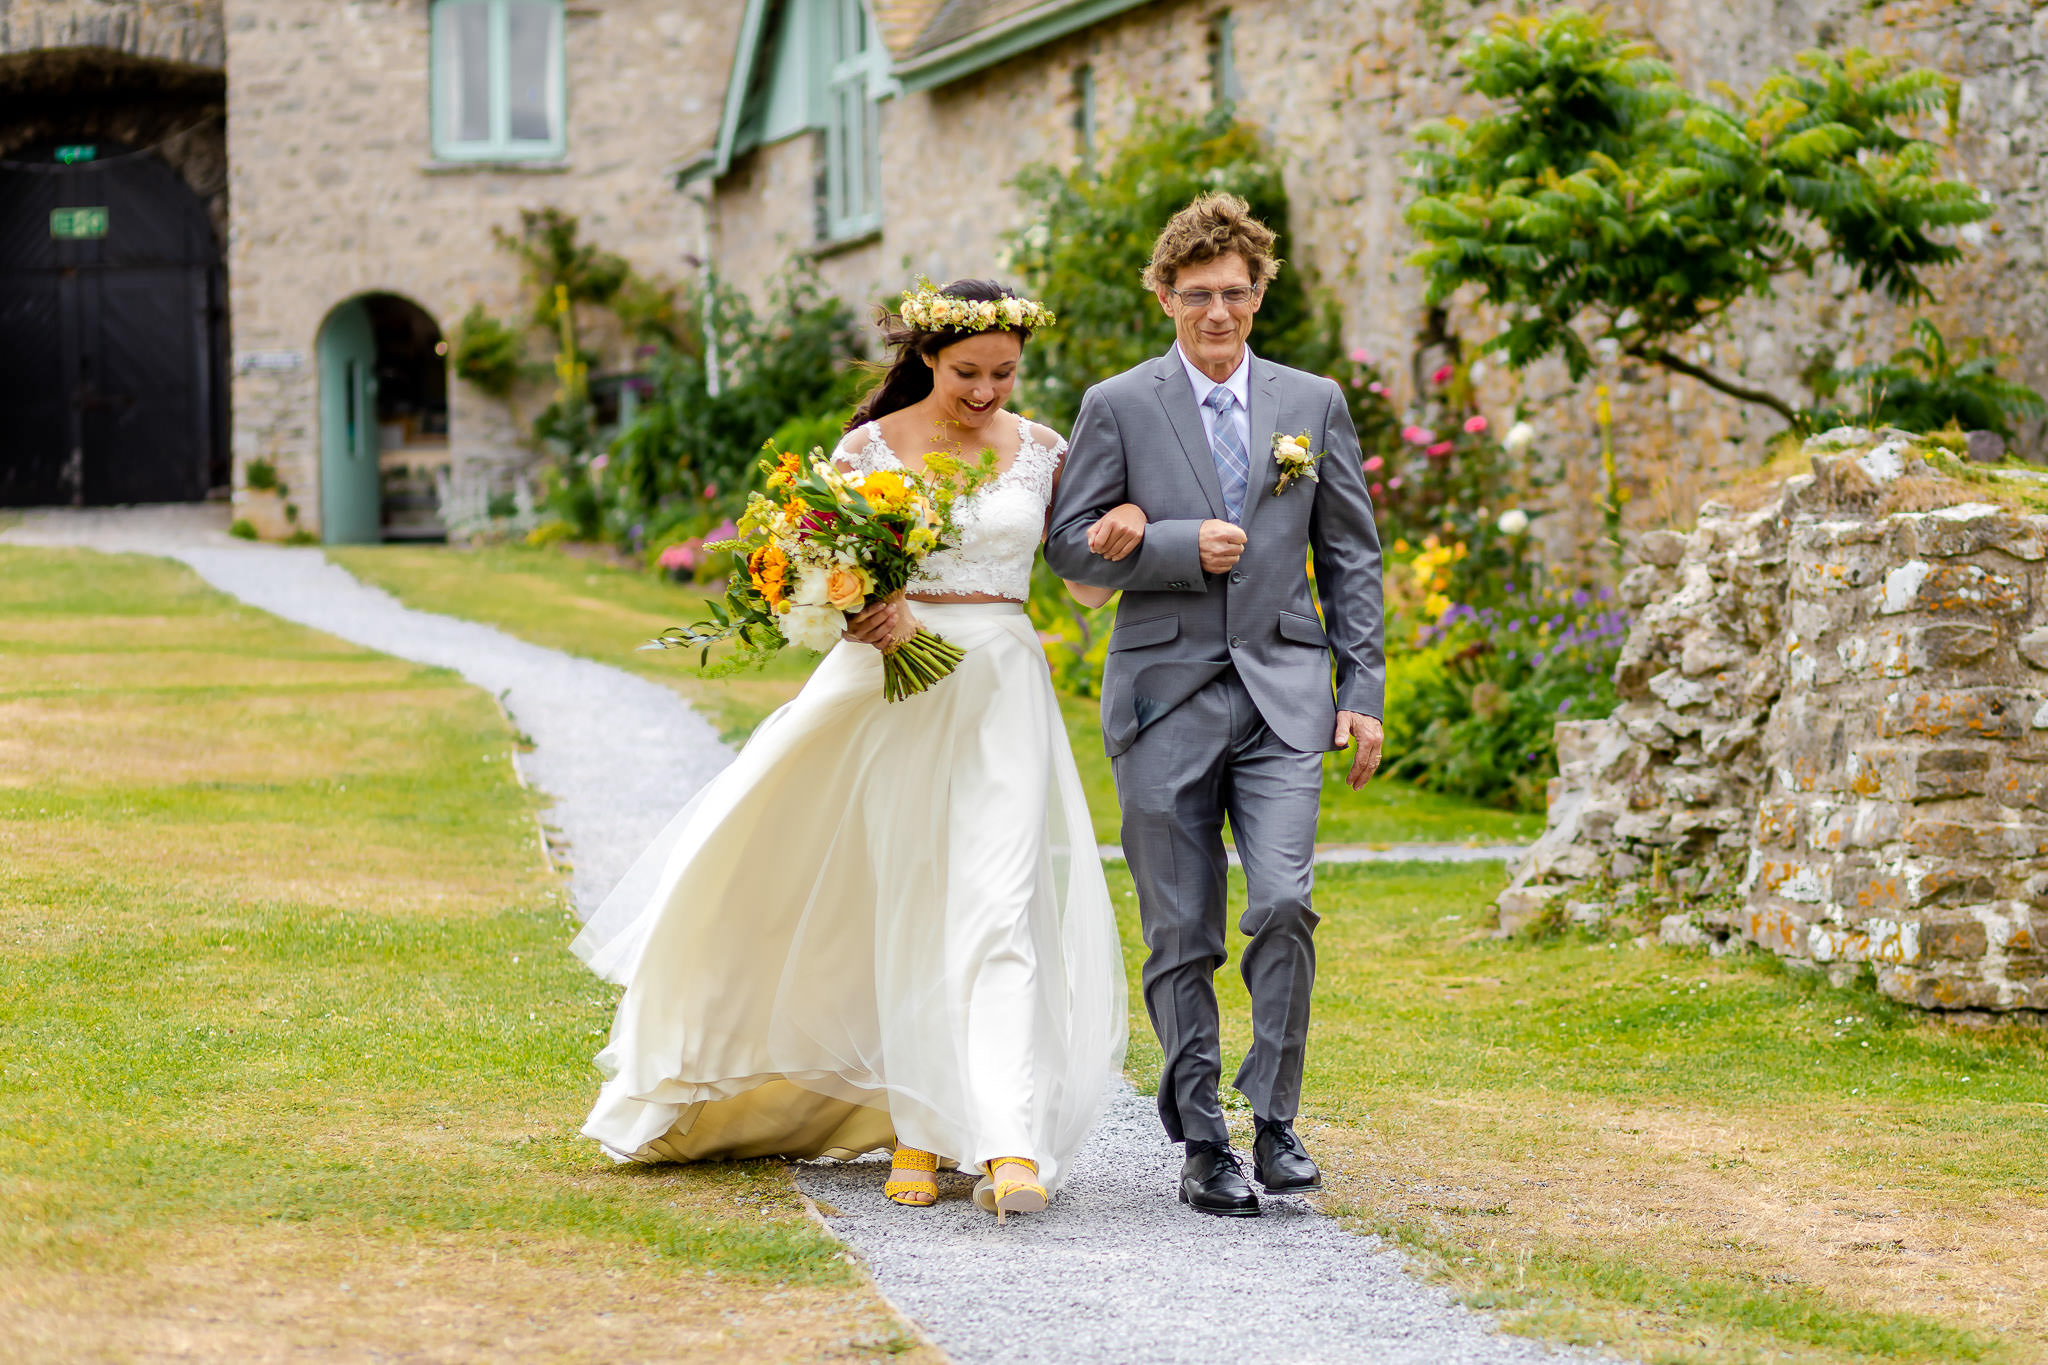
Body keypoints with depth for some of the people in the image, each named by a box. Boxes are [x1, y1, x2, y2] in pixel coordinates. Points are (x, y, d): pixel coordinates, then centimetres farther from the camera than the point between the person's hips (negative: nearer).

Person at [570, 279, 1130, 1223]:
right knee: (904, 906, 4)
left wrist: (1129, 528, -12)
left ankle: (1010, 1144, -18)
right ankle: (919, 1128, 13)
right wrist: (865, 608, -21)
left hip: (999, 693, 0)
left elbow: (1090, 585, 9)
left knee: (998, 906, -11)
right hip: (891, 692, 0)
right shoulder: (871, 447, 2)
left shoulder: (1041, 452, 6)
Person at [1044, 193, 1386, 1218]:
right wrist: (1184, 547, -12)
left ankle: (1274, 1120, -1)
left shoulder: (1314, 404, 10)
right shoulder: (1118, 406, 3)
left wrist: (1363, 689, 6)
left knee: (1284, 904, -15)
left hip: (1284, 691, 1)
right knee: (1181, 938, 2)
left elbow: (1351, 554, 12)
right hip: (1167, 697, -1)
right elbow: (1072, 545, 1)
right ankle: (1202, 1145, 13)